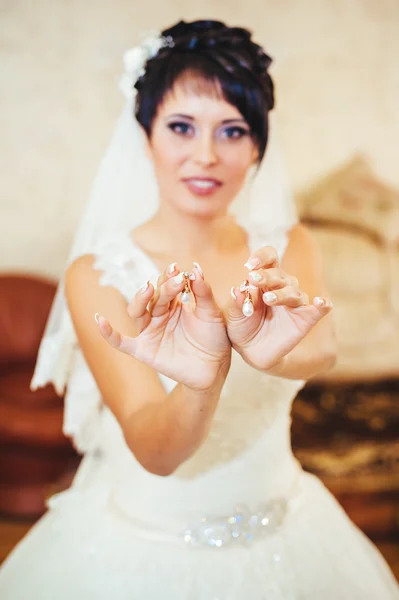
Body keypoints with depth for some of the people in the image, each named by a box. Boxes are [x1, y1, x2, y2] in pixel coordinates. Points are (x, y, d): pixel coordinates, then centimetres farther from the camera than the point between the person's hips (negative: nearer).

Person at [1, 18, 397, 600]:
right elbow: (155, 452, -25)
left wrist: (271, 350, -47)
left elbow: (323, 349, -26)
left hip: (283, 540, 4)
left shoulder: (289, 248, -5)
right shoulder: (97, 275, -16)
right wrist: (202, 383, -45)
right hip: (143, 550, -3)